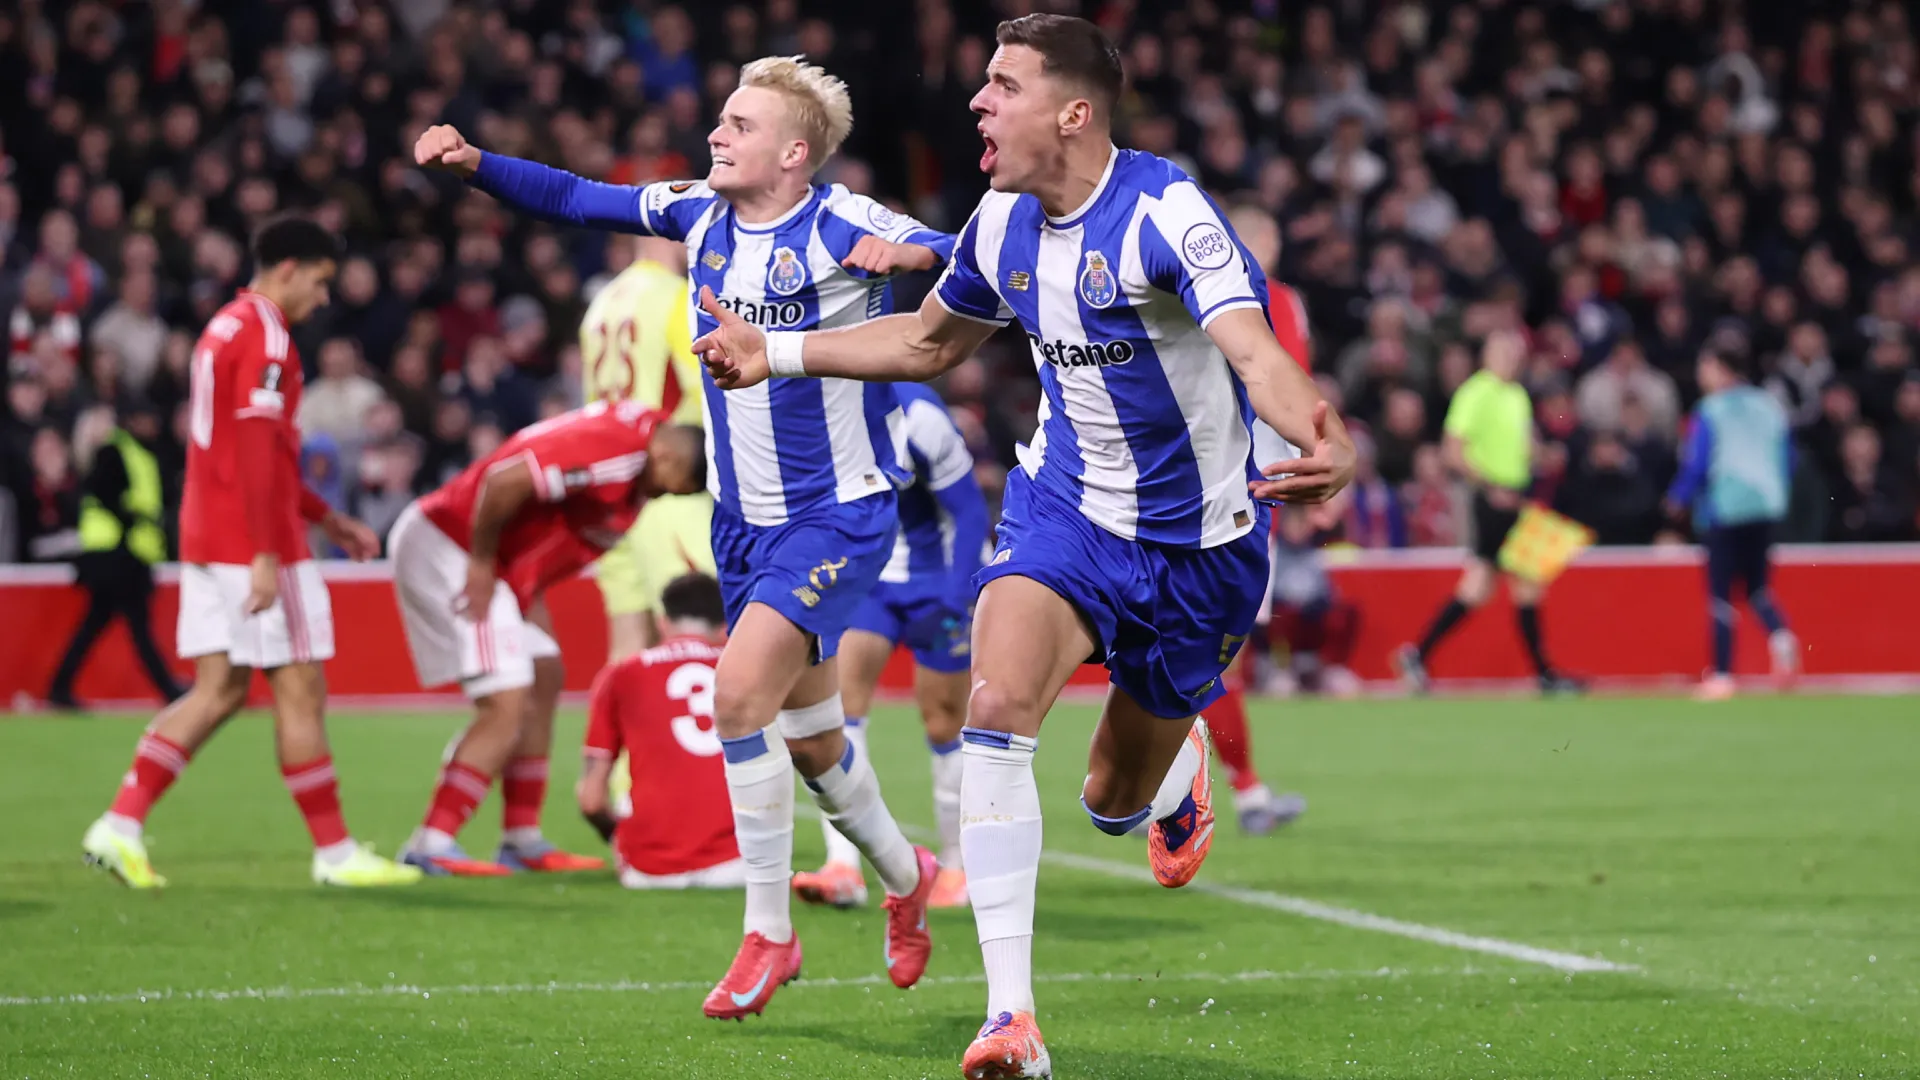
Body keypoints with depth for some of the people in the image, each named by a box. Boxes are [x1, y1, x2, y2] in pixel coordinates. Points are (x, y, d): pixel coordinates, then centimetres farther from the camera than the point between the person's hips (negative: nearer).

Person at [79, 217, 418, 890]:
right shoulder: (264, 336, -13)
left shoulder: (225, 329, 18)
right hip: (253, 543, -10)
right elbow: (256, 454, -20)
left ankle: (120, 826, 2)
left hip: (207, 540, 10)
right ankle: (335, 853, 3)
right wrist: (267, 555, -22)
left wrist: (324, 518, 27)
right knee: (301, 690, -3)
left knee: (219, 690, 8)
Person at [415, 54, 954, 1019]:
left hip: (835, 517, -7)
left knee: (740, 691, -22)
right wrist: (475, 164, -10)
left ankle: (769, 932, -11)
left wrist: (912, 254, -47)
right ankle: (905, 876, 40)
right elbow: (576, 200, 6)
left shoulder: (840, 226, -17)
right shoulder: (701, 214, 1)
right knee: (807, 737, 15)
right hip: (745, 519, 7)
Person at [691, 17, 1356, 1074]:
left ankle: (1182, 759, 55)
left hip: (1198, 538, -4)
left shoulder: (1166, 214, -24)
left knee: (1117, 801, 12)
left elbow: (1255, 352, -38)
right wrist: (777, 352, 14)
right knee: (998, 704, -25)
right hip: (1064, 504, 4)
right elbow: (931, 339, 18)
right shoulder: (1002, 225, -3)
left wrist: (1322, 446, -59)